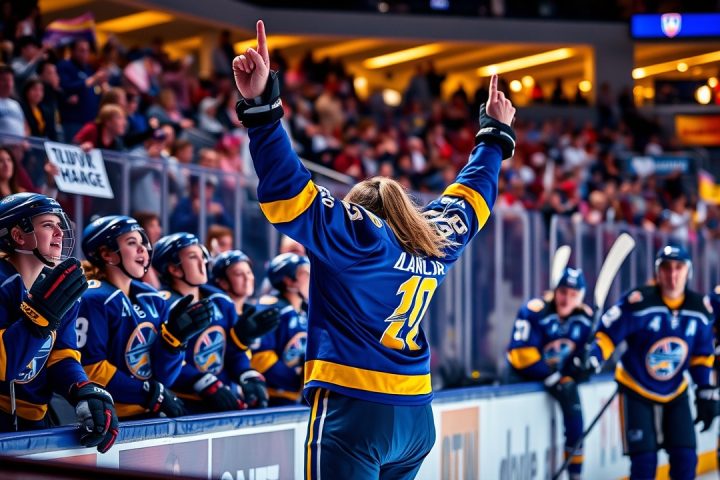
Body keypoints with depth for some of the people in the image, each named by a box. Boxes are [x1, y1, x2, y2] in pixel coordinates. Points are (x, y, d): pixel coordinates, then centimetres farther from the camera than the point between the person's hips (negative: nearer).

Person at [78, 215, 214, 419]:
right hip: (111, 421, -7)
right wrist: (152, 394, -11)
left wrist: (175, 335, -7)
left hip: (150, 418, 7)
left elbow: (163, 377, 10)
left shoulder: (153, 300, 13)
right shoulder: (93, 300, -7)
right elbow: (89, 370, -14)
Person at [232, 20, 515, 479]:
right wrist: (495, 133, 46)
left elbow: (288, 189, -17)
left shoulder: (355, 234, -4)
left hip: (354, 413, -7)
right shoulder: (438, 242, 13)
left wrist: (261, 106, -22)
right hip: (416, 416, 7)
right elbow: (470, 196, 31)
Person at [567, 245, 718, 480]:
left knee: (685, 458, -1)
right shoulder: (639, 302, -19)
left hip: (676, 394, 4)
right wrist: (590, 360, -34)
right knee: (644, 460, -9)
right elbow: (607, 334, -17)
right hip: (636, 391, -4)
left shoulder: (699, 309, -3)